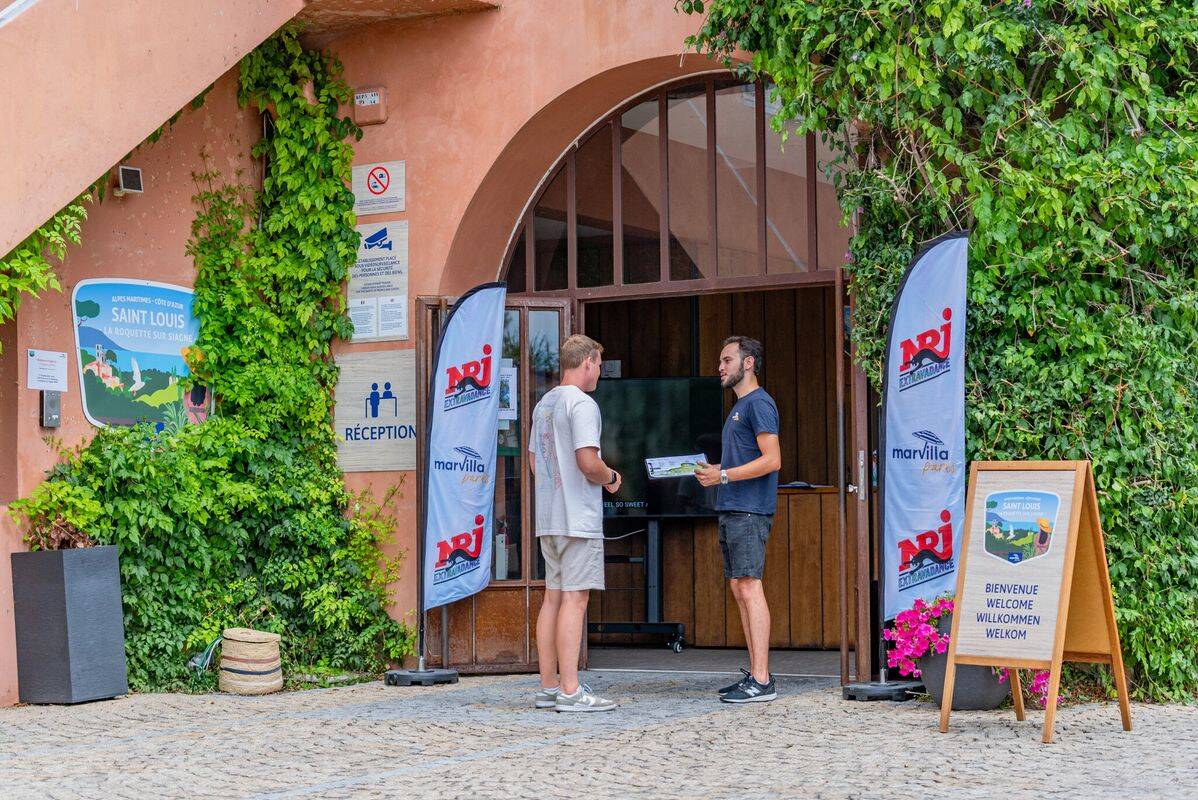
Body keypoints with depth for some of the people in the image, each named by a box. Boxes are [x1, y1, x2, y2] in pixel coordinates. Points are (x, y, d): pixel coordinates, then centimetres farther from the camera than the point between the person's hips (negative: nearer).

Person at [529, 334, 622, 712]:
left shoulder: (543, 404, 17)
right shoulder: (582, 404, -12)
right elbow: (588, 462, -21)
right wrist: (610, 478, -1)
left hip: (548, 518, 9)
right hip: (578, 518, -9)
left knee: (553, 597, 10)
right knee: (574, 598, -9)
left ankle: (549, 687, 13)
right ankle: (570, 691, -11)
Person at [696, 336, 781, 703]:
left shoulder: (759, 403, -8)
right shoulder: (739, 407, 22)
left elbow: (771, 460, -17)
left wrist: (724, 476, -17)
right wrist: (712, 470, 10)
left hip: (749, 511, -10)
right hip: (731, 509, 10)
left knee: (749, 588, -13)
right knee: (739, 589, 9)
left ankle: (761, 681, -14)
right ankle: (755, 675, 12)